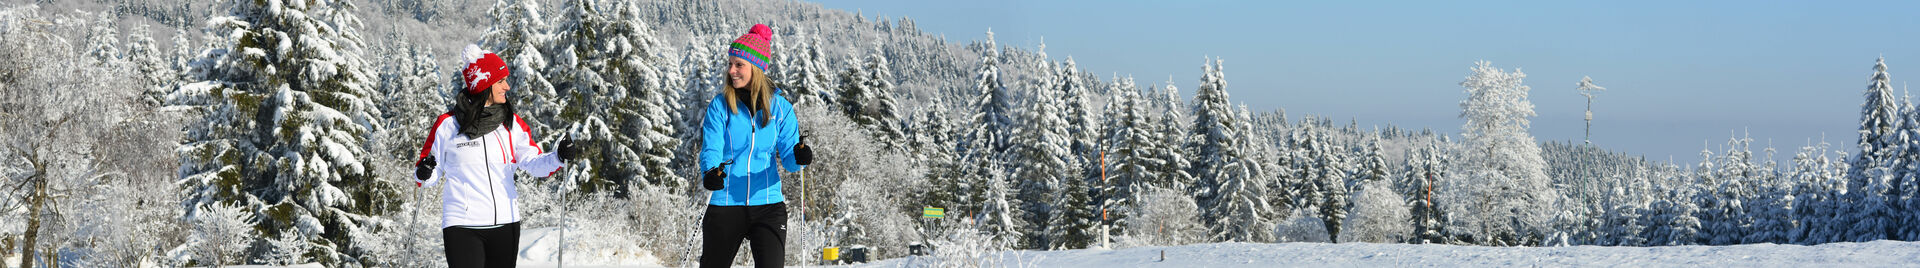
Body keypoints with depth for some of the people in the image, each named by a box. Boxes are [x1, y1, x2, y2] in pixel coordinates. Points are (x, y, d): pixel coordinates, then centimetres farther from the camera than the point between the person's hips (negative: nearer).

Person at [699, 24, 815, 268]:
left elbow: (788, 158, 2)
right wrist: (710, 173, -31)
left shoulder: (780, 107, 3)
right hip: (726, 203, 0)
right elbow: (711, 149, -9)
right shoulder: (720, 106, 0)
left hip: (768, 204, 0)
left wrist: (799, 157, -21)